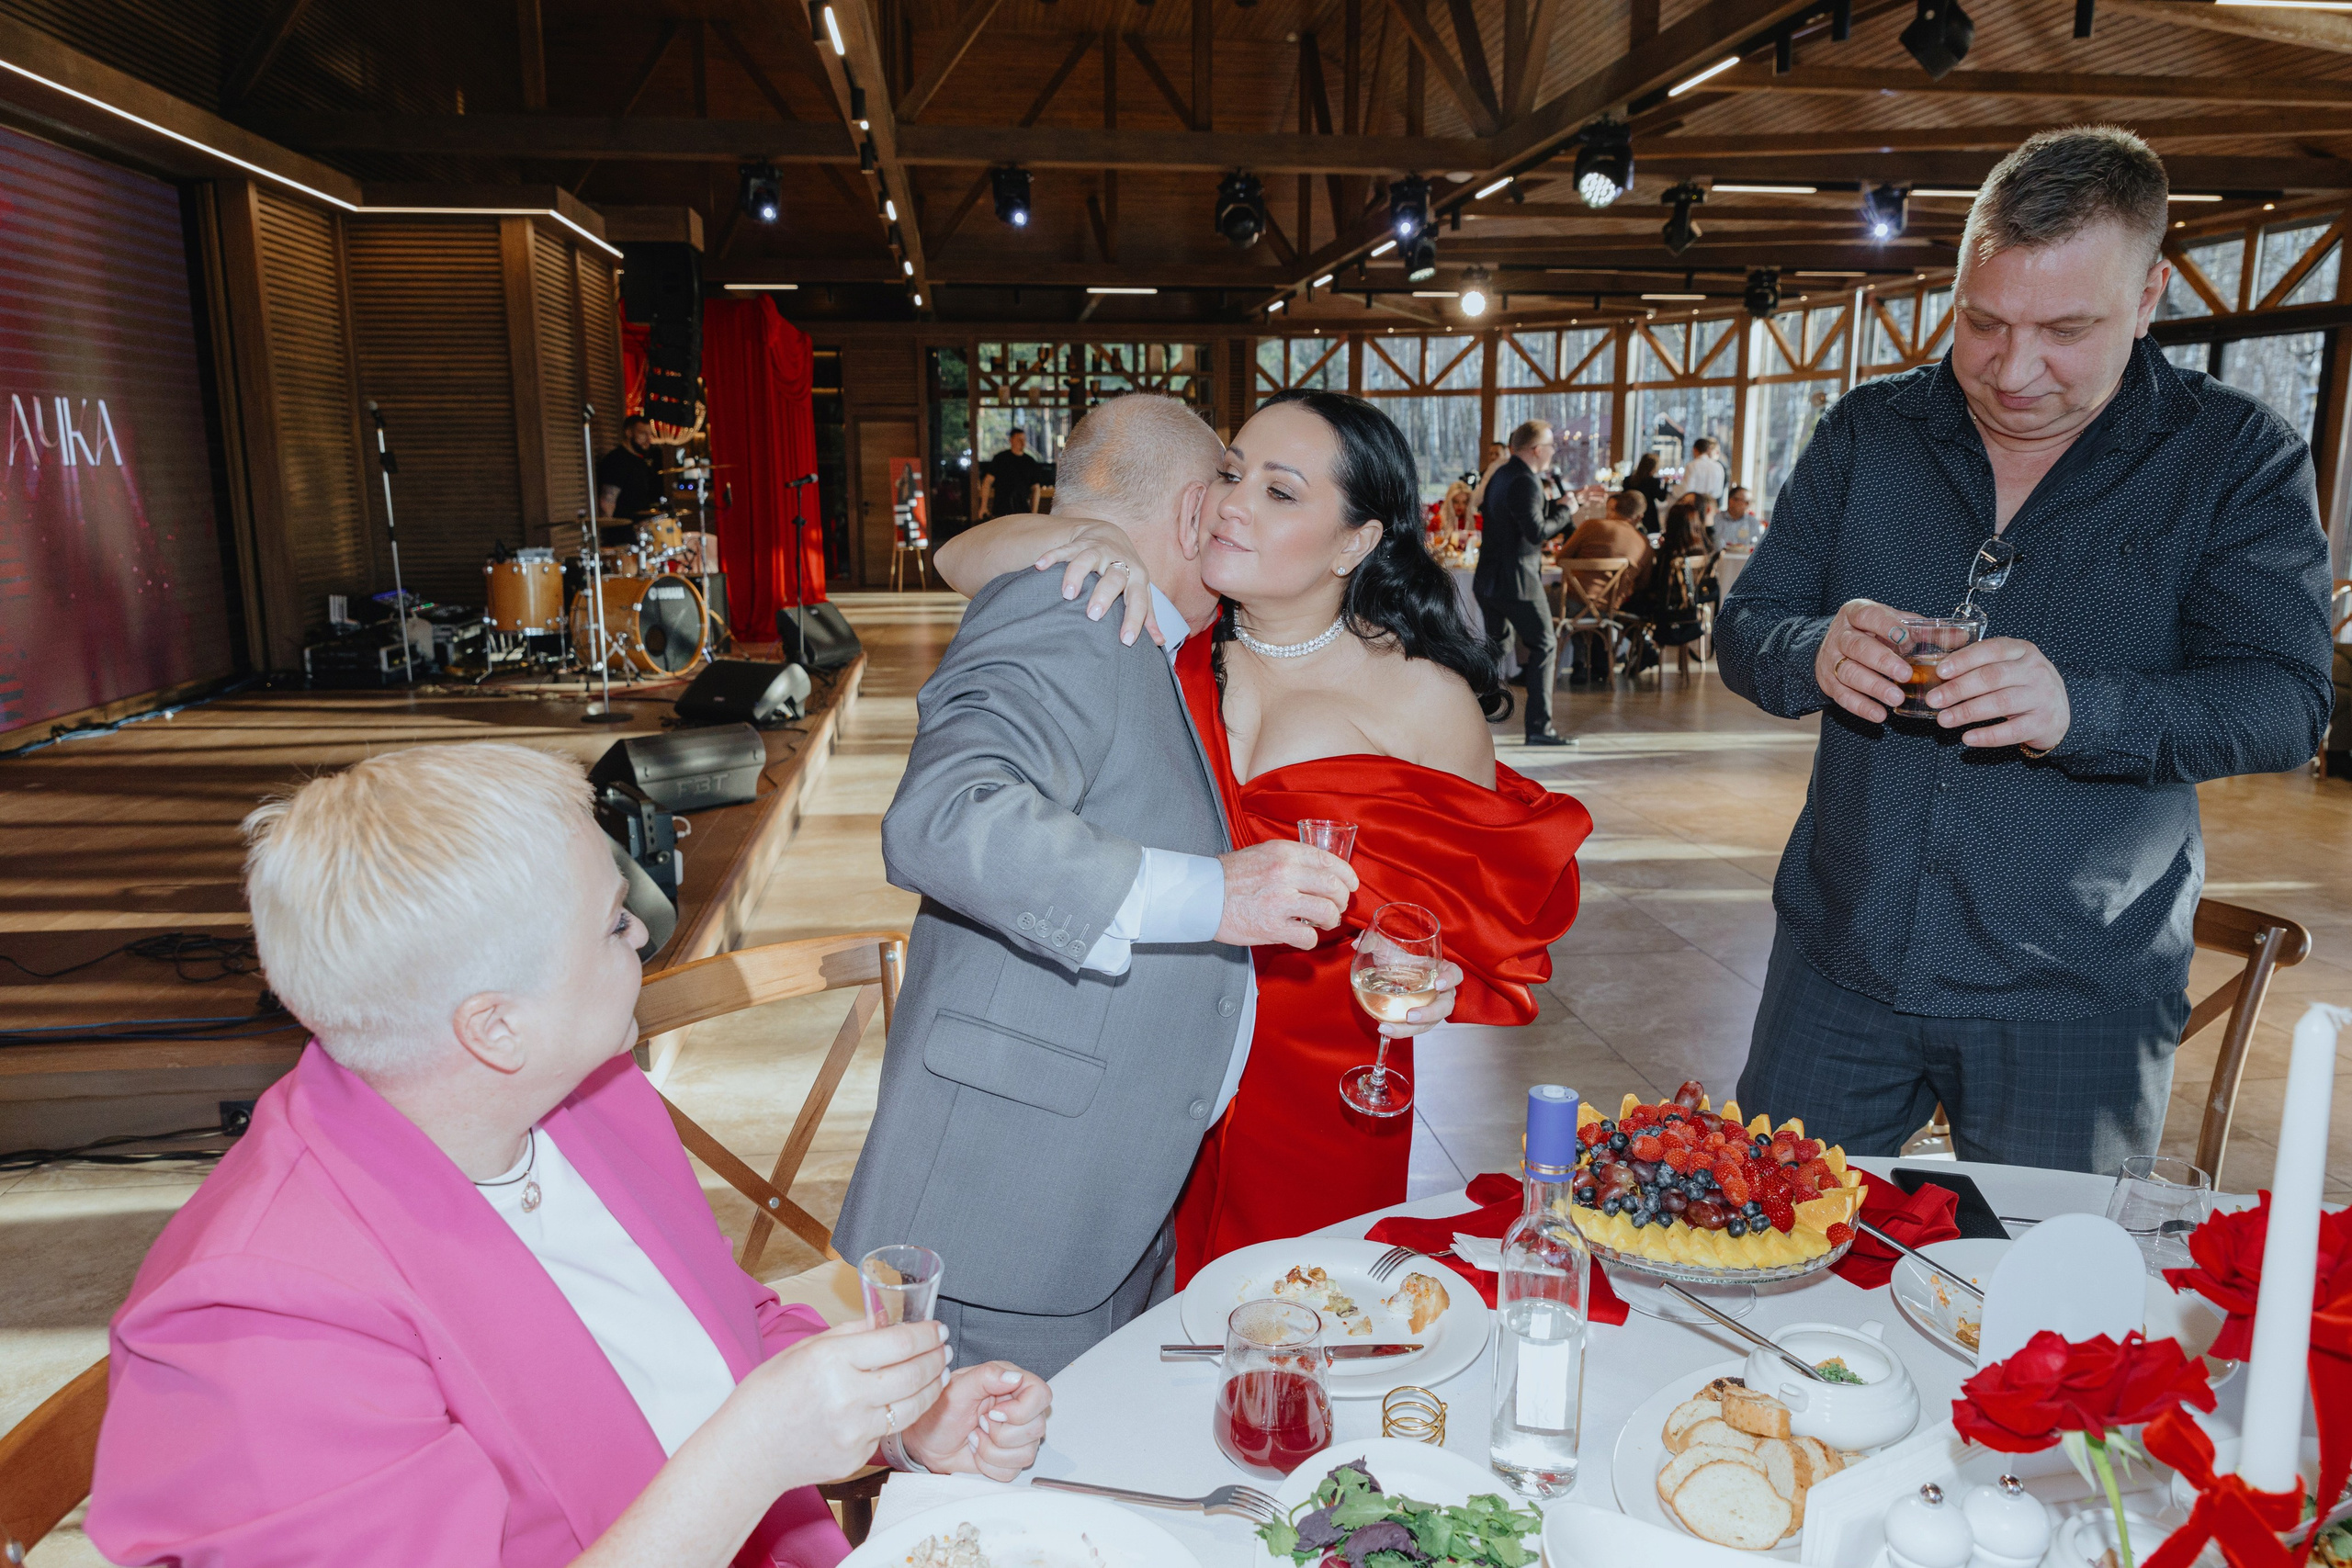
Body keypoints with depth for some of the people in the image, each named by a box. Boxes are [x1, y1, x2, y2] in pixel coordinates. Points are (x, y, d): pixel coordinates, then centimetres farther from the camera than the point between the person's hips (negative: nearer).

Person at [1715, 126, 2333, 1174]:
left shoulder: (2235, 457, -3)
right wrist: (1818, 655, -22)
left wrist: (2077, 710, -30)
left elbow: (2286, 700, -11)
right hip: (1842, 962, 2)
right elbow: (1745, 631, 2)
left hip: (2079, 994, -1)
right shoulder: (1866, 432, 3)